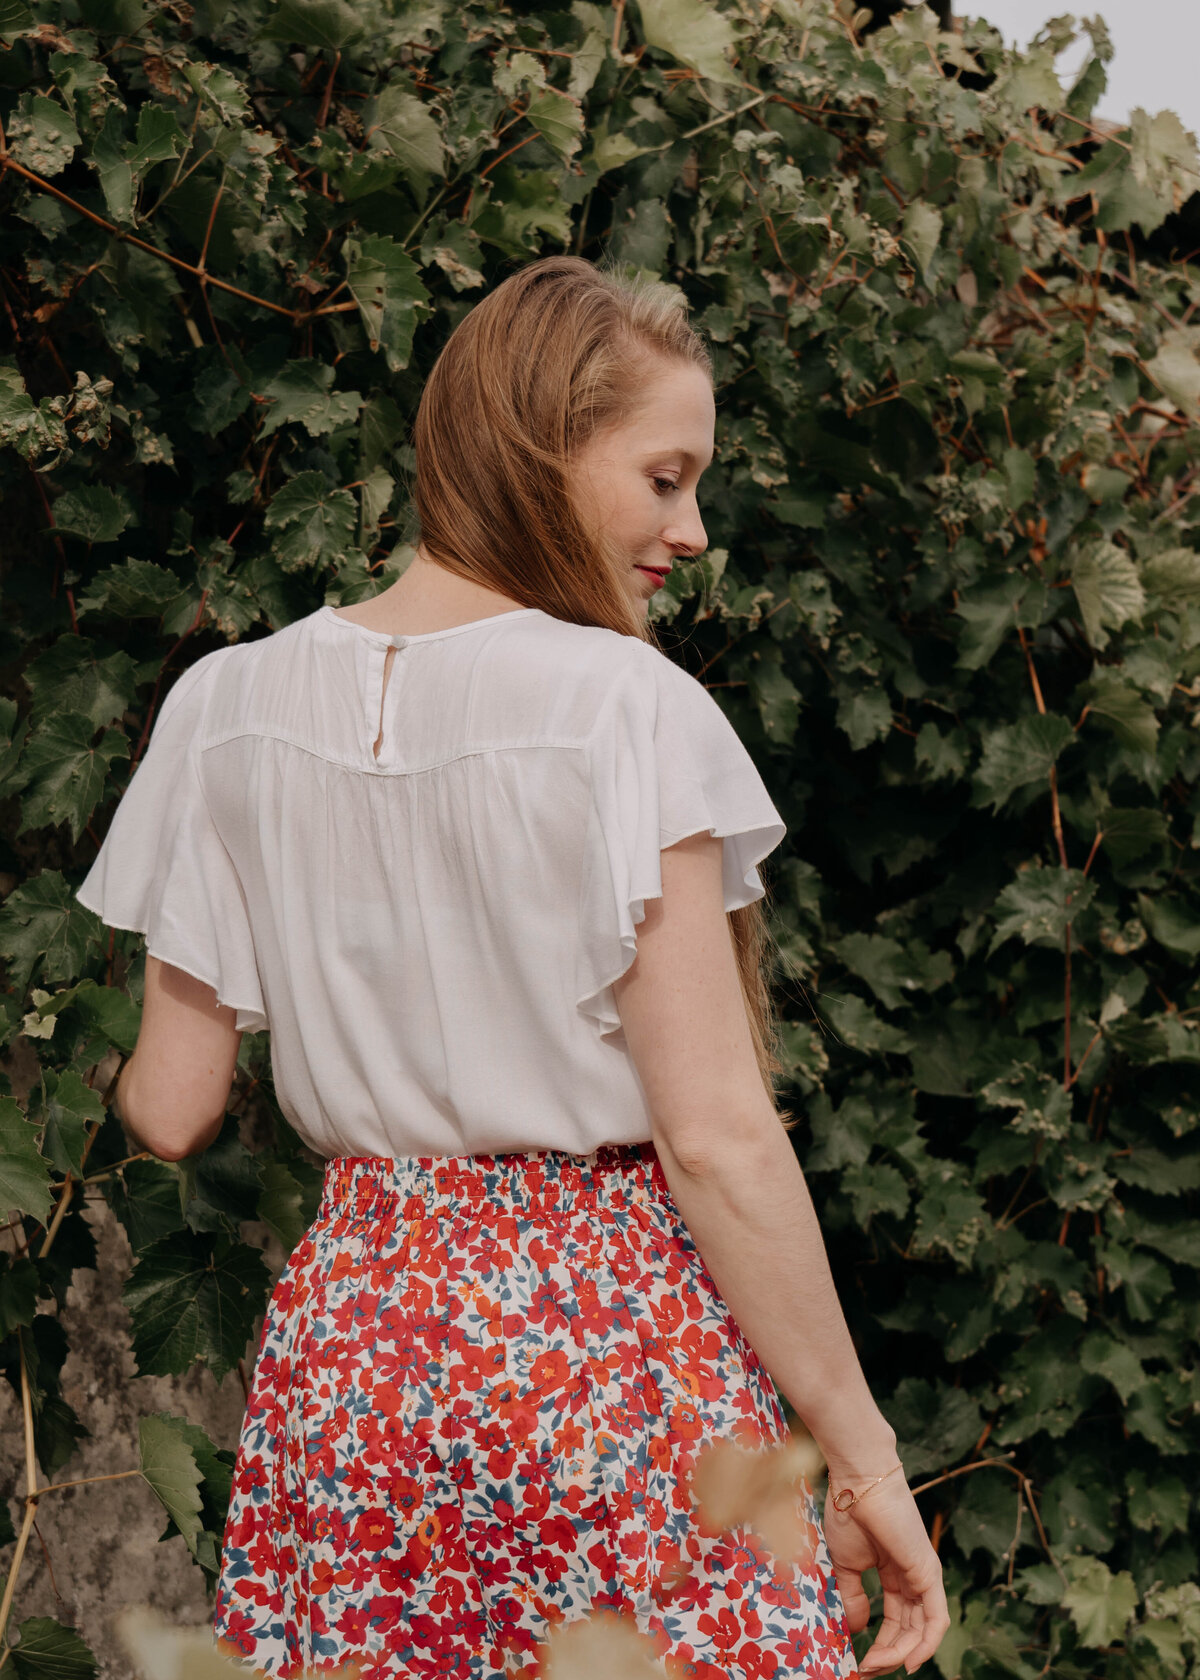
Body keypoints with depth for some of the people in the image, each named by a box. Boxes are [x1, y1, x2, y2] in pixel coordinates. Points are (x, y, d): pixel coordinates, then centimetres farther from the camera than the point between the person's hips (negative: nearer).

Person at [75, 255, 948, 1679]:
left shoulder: (231, 707, 2)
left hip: (344, 1333, 5)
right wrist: (857, 1448, -7)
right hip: (616, 1338, -5)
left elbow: (169, 1112, 5)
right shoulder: (623, 706, -11)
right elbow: (718, 1136, -14)